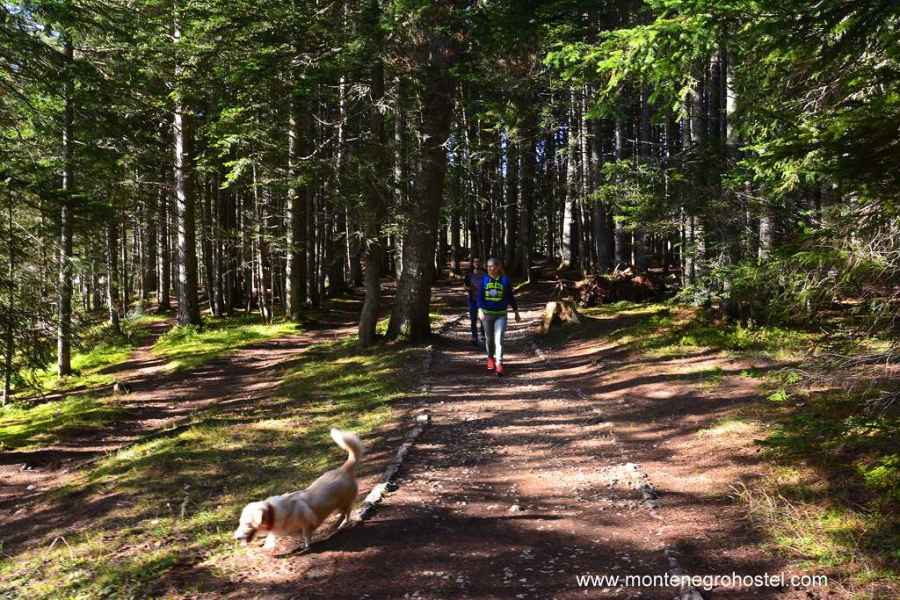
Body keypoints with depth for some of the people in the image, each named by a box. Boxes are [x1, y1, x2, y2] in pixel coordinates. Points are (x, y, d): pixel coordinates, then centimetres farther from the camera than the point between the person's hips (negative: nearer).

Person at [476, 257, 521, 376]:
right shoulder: (484, 279, -1)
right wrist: (480, 310, -18)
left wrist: (516, 313, 11)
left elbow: (510, 297, 6)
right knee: (489, 338, 14)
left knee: (499, 339, -12)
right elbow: (480, 296, -4)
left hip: (501, 314, -2)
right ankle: (490, 358, 37)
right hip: (487, 313, 2)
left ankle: (499, 364, -12)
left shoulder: (505, 280, -2)